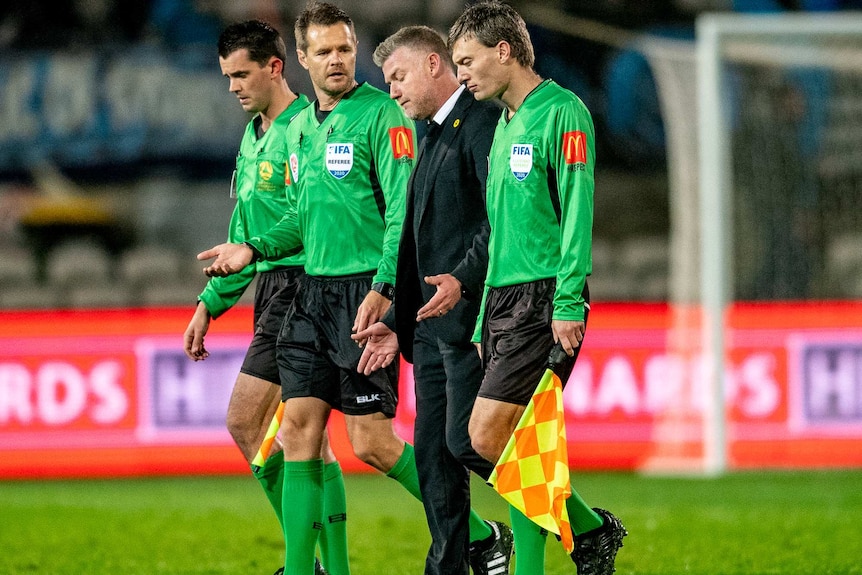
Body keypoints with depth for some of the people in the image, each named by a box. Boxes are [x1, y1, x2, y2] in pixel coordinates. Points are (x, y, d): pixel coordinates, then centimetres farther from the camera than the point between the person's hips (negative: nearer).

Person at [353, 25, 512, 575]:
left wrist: (462, 280, -31)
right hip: (431, 321, 10)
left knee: (465, 441, -12)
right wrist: (396, 322, 20)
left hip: (471, 316, -10)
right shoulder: (432, 137, 22)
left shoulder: (482, 123, -10)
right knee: (432, 451, 7)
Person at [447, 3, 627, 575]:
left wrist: (568, 304, -20)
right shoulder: (507, 124, 19)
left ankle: (588, 528, 0)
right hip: (503, 299, 9)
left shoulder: (562, 112, -8)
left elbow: (577, 214, -15)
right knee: (518, 448, 4)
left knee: (489, 435, -13)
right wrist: (484, 321, 20)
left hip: (545, 299, -9)